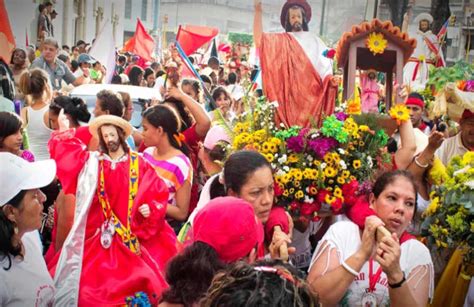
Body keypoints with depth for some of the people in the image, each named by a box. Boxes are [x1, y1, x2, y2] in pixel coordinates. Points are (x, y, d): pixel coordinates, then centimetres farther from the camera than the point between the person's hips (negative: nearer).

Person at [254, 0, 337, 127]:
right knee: (293, 124, -11)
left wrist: (330, 79, -9)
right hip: (292, 91, -1)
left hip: (312, 92, 1)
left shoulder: (315, 42, 20)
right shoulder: (282, 40, 14)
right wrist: (258, 12, -7)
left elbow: (325, 64, 11)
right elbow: (259, 38, 1)